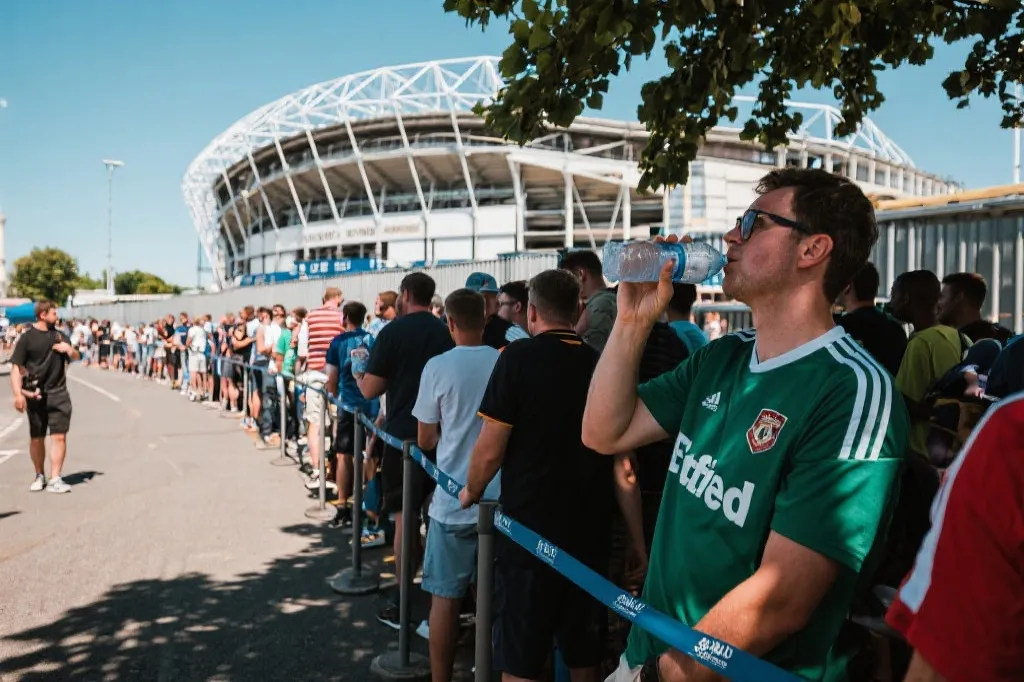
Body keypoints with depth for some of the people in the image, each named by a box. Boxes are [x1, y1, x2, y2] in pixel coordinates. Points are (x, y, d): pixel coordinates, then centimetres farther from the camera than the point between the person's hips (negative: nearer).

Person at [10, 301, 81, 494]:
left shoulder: (59, 335, 12)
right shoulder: (27, 338, -4)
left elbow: (76, 357, 22)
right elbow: (16, 368, -8)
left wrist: (69, 349, -3)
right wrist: (18, 394, -20)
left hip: (58, 393, 3)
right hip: (36, 395, -3)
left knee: (59, 436, -5)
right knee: (36, 438, 9)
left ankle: (55, 479, -3)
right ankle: (39, 476, 26)